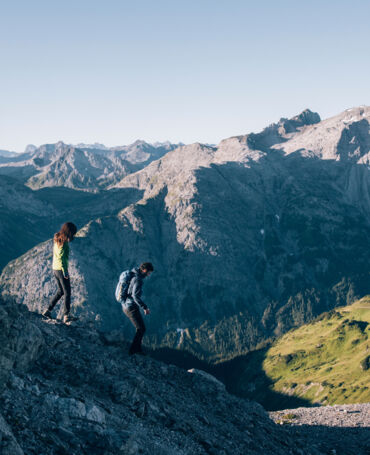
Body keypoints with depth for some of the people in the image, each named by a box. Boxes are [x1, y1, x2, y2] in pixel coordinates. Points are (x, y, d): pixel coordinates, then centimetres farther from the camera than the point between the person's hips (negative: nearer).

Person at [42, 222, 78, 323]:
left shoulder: (57, 240, 9)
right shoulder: (64, 242, -17)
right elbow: (61, 257, -22)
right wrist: (65, 271, -21)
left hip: (55, 269, 9)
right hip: (61, 269, -9)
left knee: (61, 291, 20)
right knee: (67, 292, 0)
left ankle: (48, 310, 20)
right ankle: (66, 315, 2)